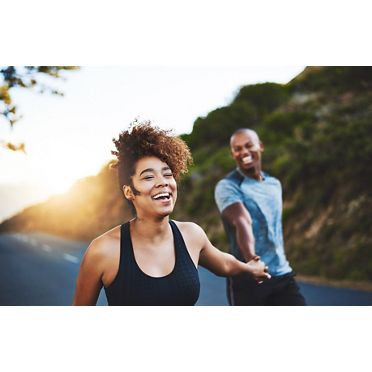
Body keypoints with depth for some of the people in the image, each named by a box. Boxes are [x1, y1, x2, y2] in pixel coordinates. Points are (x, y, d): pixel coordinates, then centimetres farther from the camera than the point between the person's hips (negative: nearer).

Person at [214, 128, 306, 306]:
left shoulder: (275, 184, 13)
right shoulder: (227, 186, -10)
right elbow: (242, 222, -28)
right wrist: (251, 259, -42)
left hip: (283, 275, 6)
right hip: (247, 278, -5)